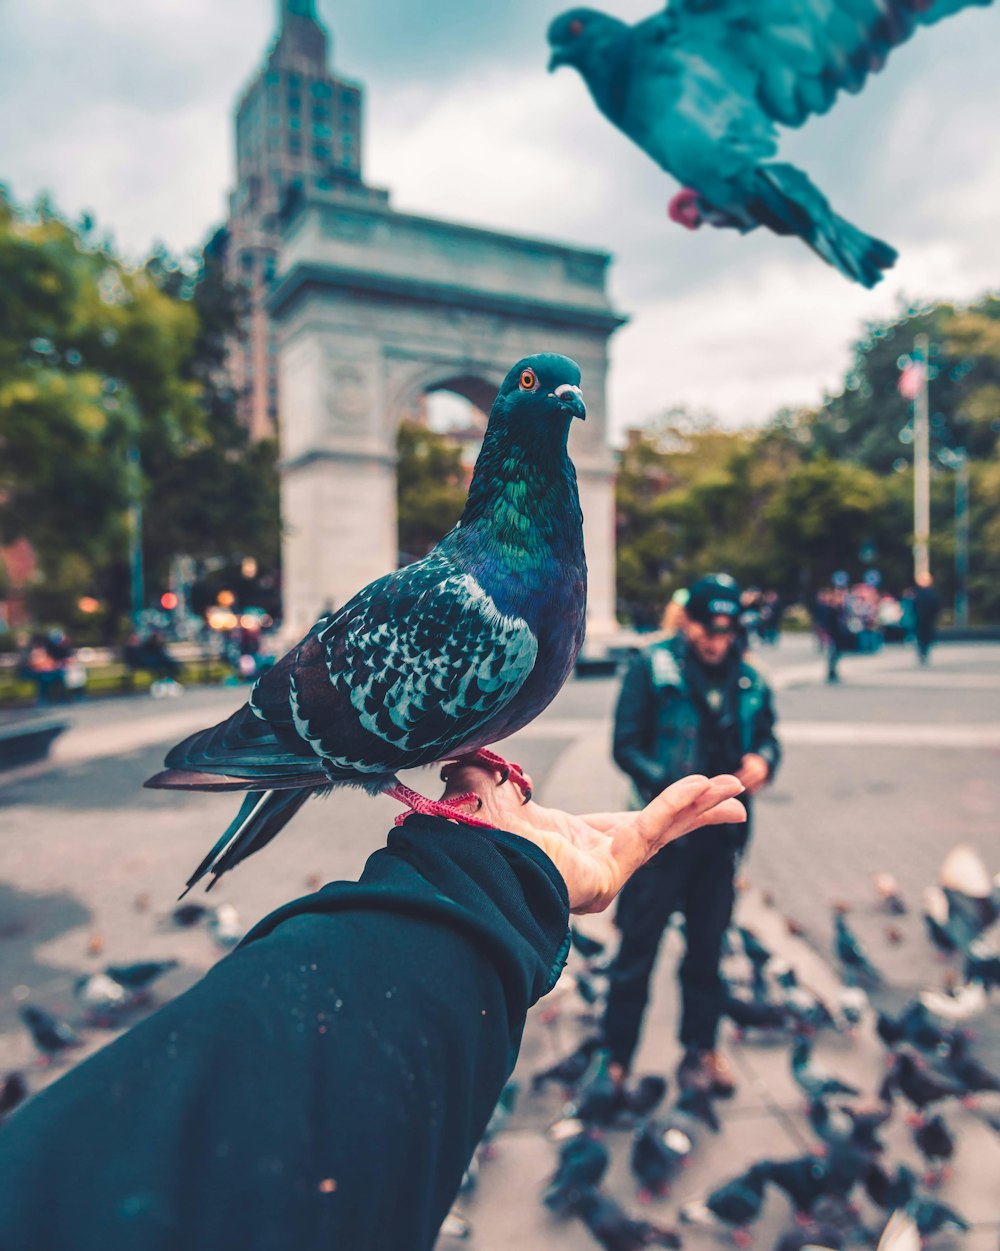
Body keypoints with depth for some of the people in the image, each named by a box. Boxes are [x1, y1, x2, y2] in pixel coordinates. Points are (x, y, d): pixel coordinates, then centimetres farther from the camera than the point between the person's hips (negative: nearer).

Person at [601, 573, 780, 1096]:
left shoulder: (748, 681, 4)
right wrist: (675, 787, -22)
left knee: (707, 947, 17)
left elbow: (766, 735, 16)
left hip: (721, 834, 4)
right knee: (637, 948, 4)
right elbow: (626, 746, -10)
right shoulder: (651, 667, -8)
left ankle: (700, 1050, 36)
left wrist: (762, 759, -7)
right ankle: (615, 1059, 20)